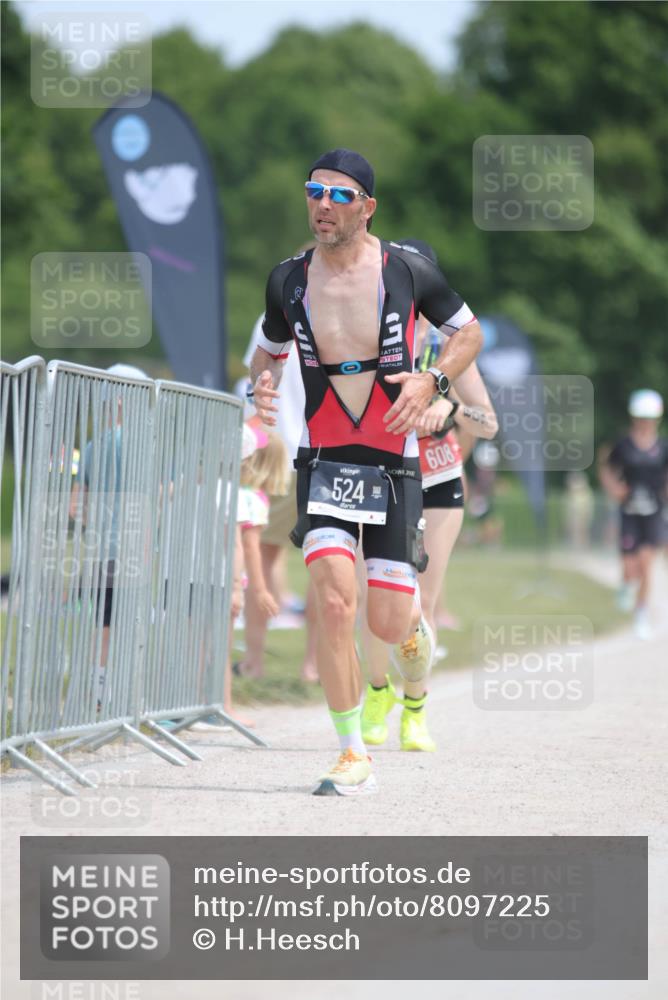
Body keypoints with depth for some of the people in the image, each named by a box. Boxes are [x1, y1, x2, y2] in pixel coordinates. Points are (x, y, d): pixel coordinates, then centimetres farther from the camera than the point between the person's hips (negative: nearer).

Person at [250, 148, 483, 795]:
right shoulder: (288, 280, 0)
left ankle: (413, 623, 40)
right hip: (322, 464, 1)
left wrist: (431, 380, -12)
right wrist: (262, 383, -5)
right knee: (334, 601, -18)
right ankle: (352, 757, -8)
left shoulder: (406, 269, -5)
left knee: (387, 625, -1)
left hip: (394, 465, -1)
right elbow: (269, 348, 19)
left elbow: (469, 333, 7)